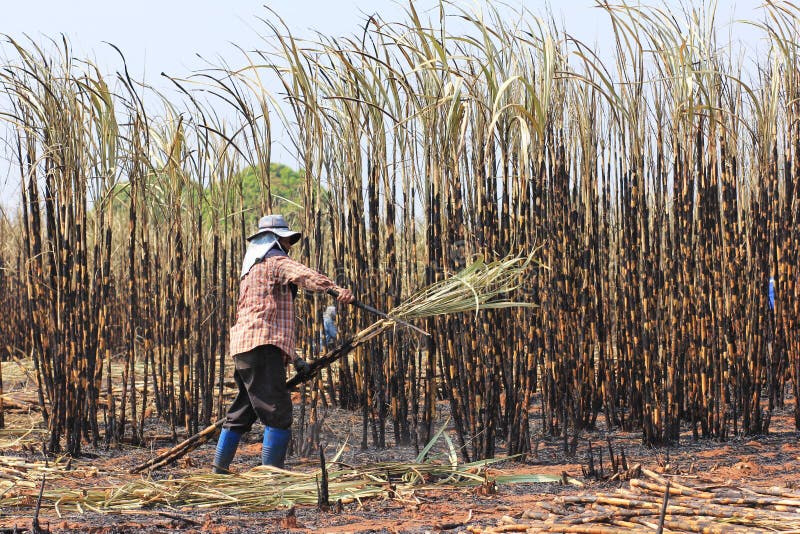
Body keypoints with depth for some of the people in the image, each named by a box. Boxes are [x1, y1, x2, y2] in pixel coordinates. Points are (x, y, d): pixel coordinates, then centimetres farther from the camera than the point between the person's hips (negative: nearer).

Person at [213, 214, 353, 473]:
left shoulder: (252, 270, 30)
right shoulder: (276, 262, 0)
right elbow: (305, 275, -23)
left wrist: (293, 357, 29)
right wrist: (336, 289, -39)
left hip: (243, 349, 10)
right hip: (262, 347, -10)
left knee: (241, 413, 16)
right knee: (278, 414, -13)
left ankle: (219, 472, 20)